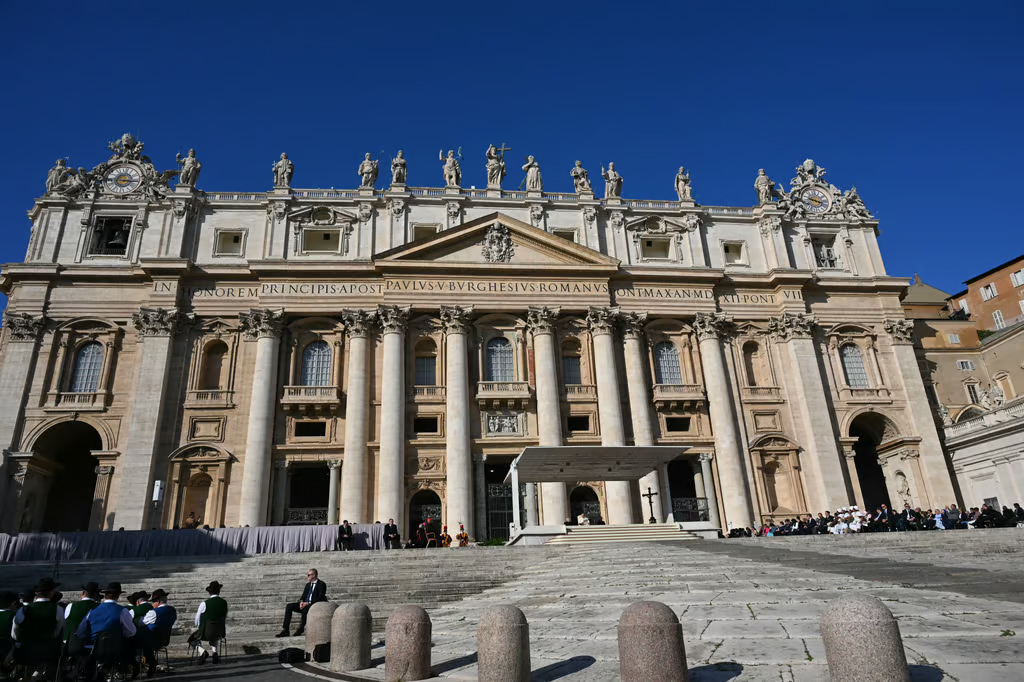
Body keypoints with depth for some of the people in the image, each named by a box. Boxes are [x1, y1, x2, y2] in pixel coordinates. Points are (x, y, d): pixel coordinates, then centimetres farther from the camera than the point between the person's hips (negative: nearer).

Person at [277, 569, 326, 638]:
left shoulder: (321, 584, -3)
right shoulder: (308, 584, 21)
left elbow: (320, 597, -14)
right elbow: (303, 596, 16)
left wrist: (309, 603, -23)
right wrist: (301, 601, -7)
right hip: (305, 604, 8)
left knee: (306, 608, -39)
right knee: (289, 606, -10)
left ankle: (301, 629, -29)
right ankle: (285, 630, -14)